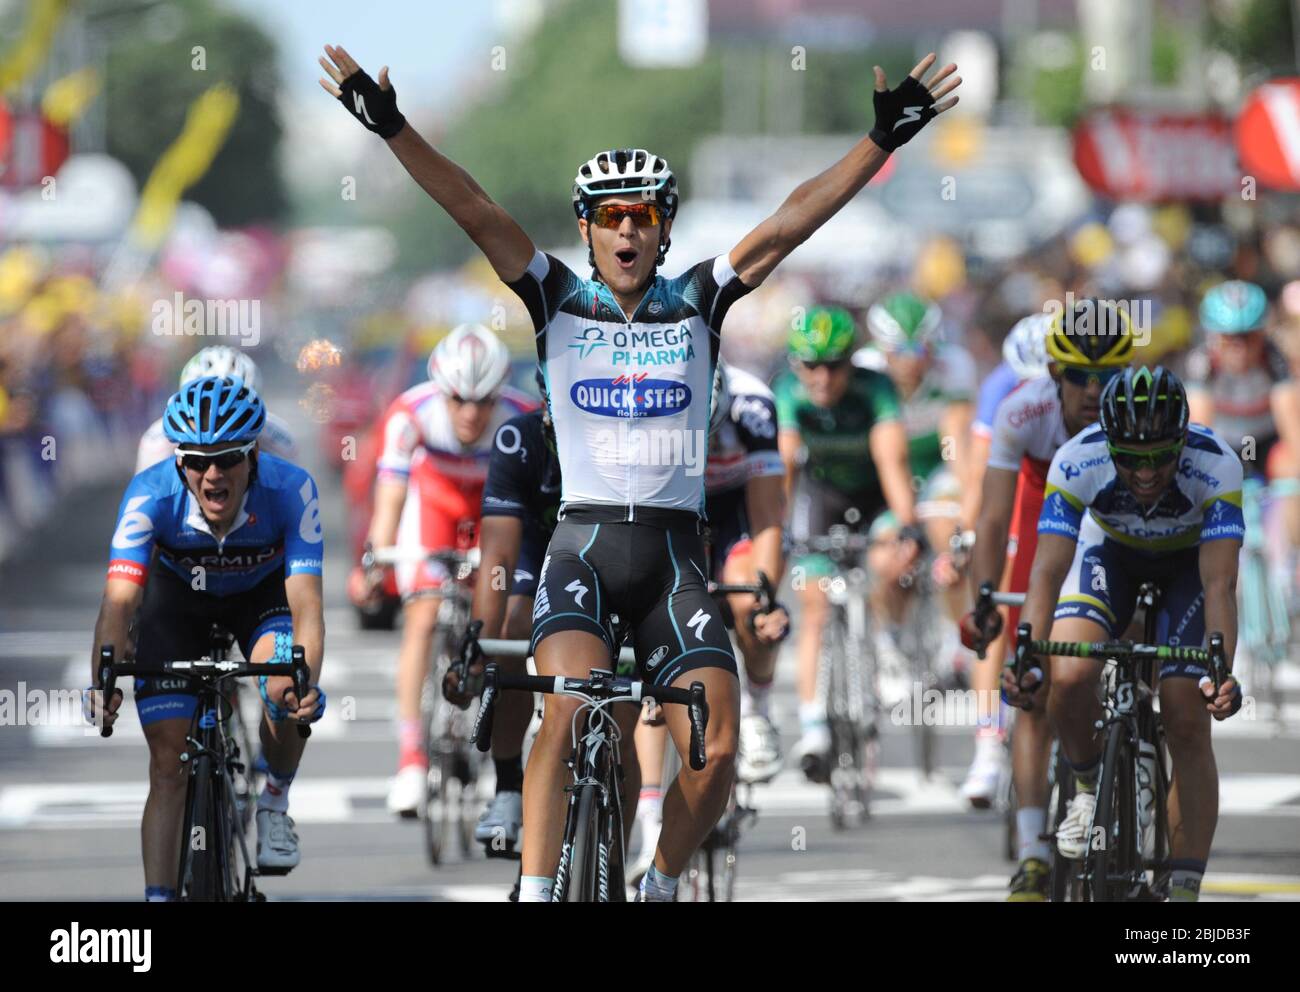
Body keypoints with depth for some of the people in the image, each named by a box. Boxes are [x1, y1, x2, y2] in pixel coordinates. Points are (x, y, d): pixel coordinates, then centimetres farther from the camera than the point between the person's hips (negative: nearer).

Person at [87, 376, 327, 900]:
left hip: (263, 595, -1)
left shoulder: (290, 490, -34)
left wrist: (307, 679, -58)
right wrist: (103, 681, -56)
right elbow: (120, 598, -40)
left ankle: (275, 801, -1)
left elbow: (306, 604, -40)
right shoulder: (151, 495, -34)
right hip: (179, 597, 1)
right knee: (168, 766, -9)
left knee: (284, 691, -30)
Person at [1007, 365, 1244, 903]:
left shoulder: (1216, 466, -36)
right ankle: (1089, 789, 5)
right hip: (1109, 552, 1)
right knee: (1069, 677, -27)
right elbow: (1048, 571, -35)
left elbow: (1219, 583, -40)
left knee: (1187, 722, -14)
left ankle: (1183, 893, -6)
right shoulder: (1078, 462, -34)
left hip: (1188, 561, -1)